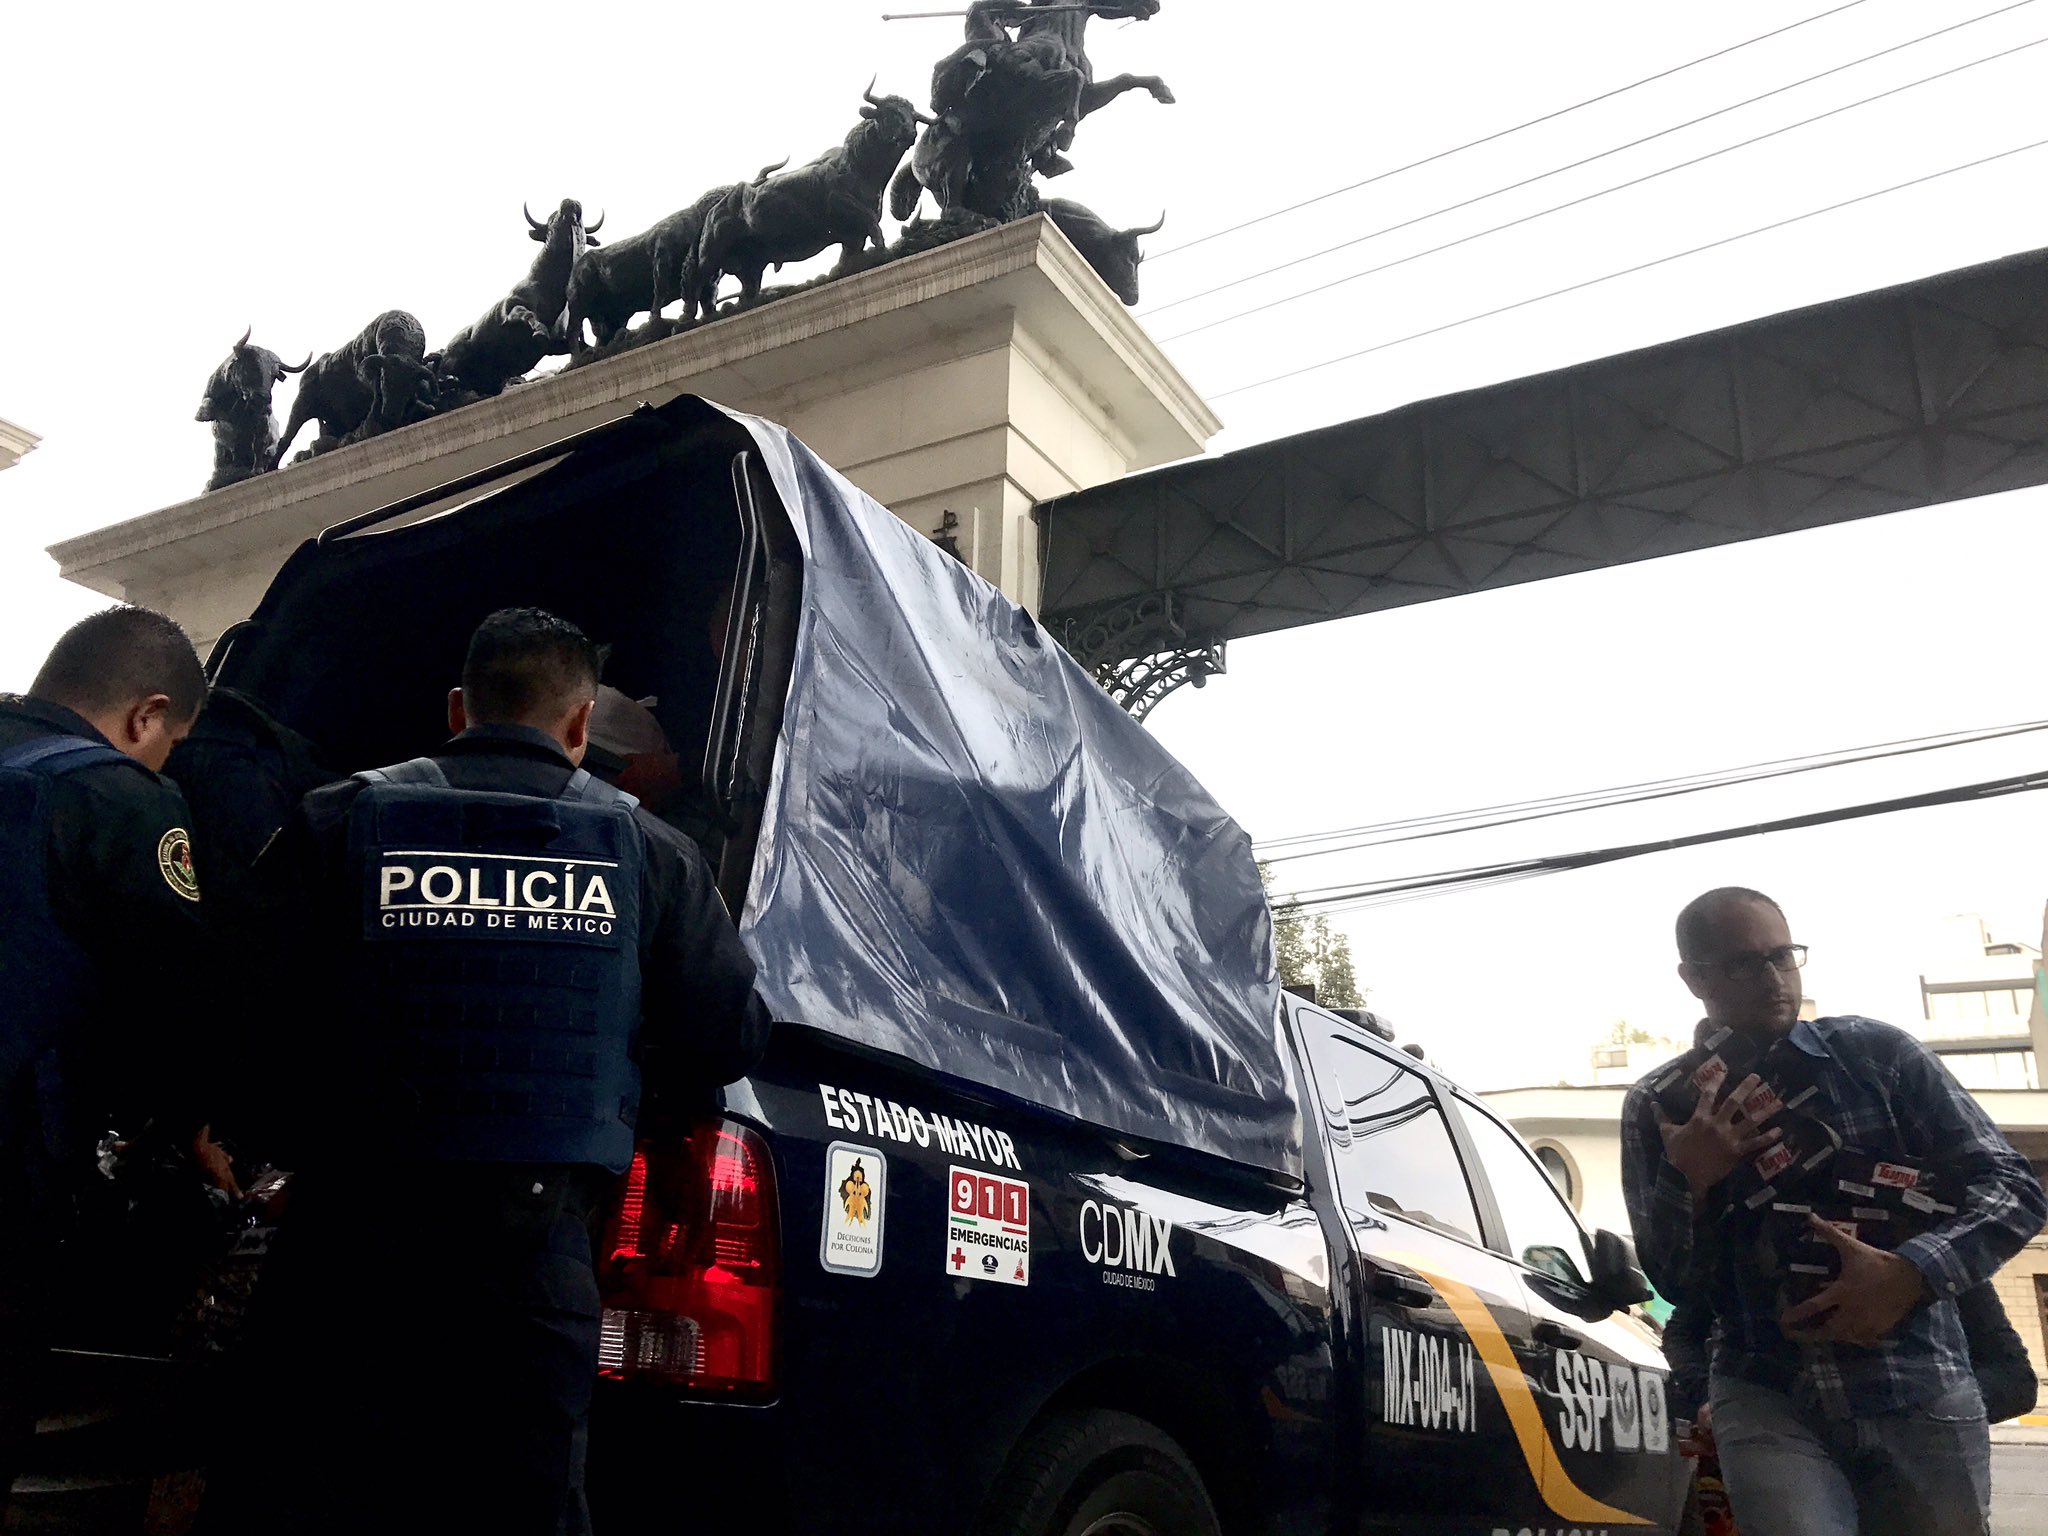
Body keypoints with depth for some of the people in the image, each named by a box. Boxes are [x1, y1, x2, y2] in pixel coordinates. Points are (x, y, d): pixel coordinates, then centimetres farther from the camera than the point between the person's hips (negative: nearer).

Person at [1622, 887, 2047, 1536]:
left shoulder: (1877, 1052, 4)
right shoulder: (1658, 1108, 4)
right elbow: (1676, 1286, 5)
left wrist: (1908, 1274, -16)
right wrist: (1687, 1182, -15)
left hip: (1918, 1387, 1)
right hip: (1765, 1393, -1)